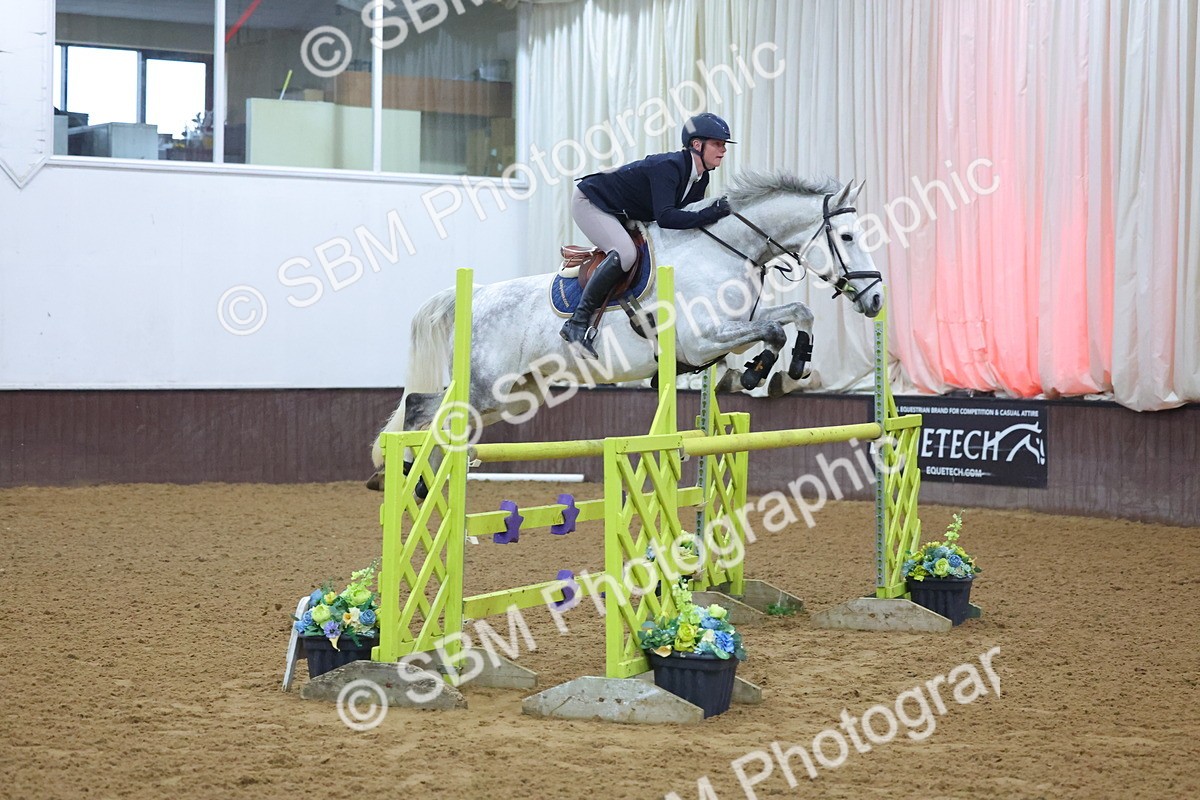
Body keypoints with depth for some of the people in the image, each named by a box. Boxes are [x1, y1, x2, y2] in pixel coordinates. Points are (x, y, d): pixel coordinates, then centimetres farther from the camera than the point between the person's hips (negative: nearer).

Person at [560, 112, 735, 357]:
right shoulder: (668, 166, -31)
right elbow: (665, 217, -42)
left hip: (621, 216, 10)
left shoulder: (700, 178, -3)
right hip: (590, 202, -10)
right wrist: (710, 214, -46)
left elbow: (688, 217, 3)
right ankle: (577, 323, -28)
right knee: (624, 253, -32)